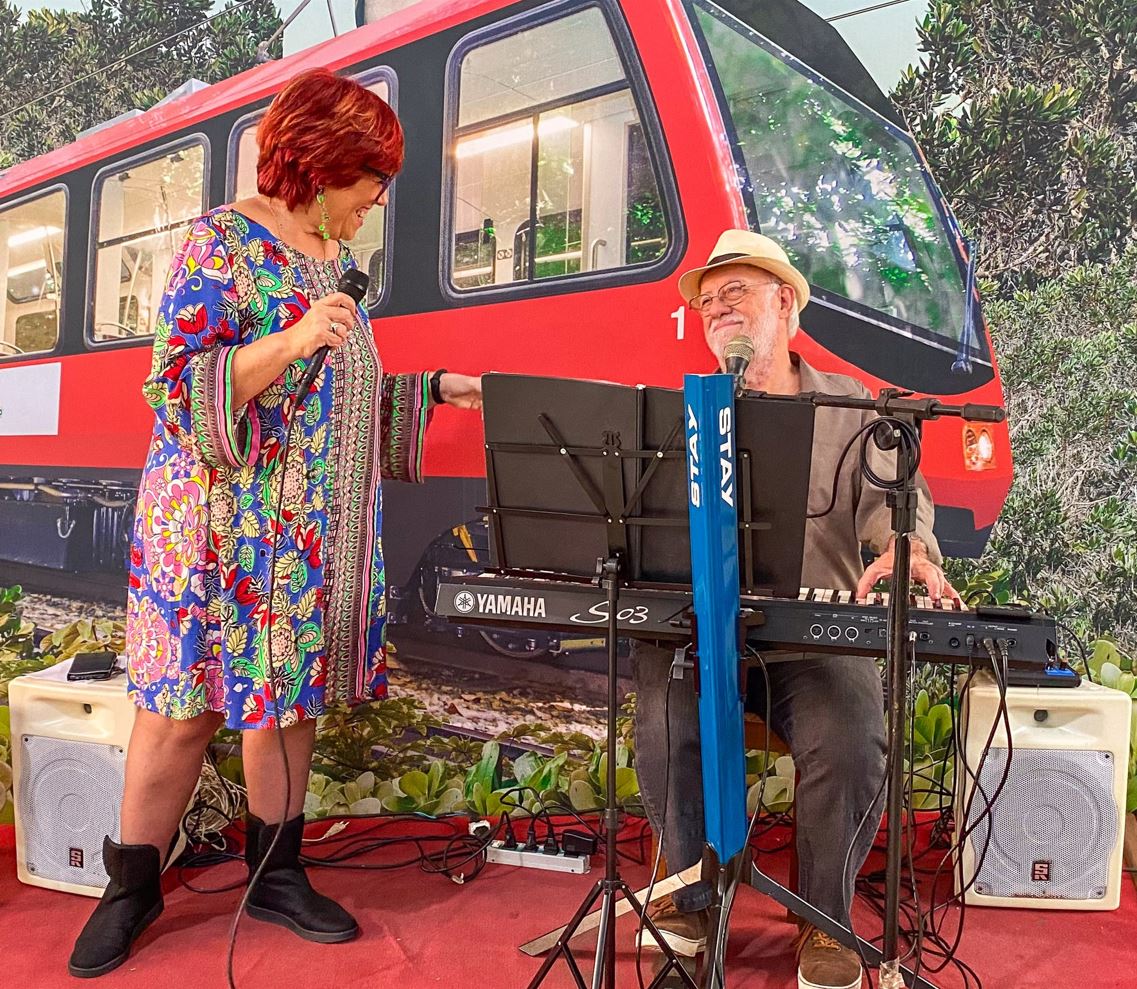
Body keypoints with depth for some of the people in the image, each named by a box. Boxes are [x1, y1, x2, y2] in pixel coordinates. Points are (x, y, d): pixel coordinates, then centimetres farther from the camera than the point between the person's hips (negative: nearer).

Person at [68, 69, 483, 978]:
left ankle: (278, 876, 25)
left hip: (318, 531, 7)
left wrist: (435, 388, 14)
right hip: (219, 522, -7)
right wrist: (287, 342, -27)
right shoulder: (223, 243, -9)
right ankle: (133, 887, 22)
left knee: (291, 695, 11)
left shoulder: (337, 257, 13)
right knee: (184, 705, 3)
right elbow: (174, 389, -16)